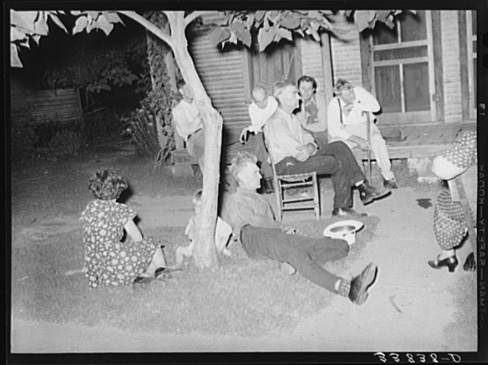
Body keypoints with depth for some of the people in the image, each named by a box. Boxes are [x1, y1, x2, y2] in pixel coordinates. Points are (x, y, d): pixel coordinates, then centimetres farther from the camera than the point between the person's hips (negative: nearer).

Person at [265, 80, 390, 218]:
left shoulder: (292, 118, 19)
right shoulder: (275, 122, -14)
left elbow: (307, 138, 13)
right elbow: (294, 150, -20)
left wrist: (310, 148, -10)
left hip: (301, 158, 9)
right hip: (287, 164, -9)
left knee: (339, 146, -8)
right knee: (337, 163, -20)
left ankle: (363, 187, -14)